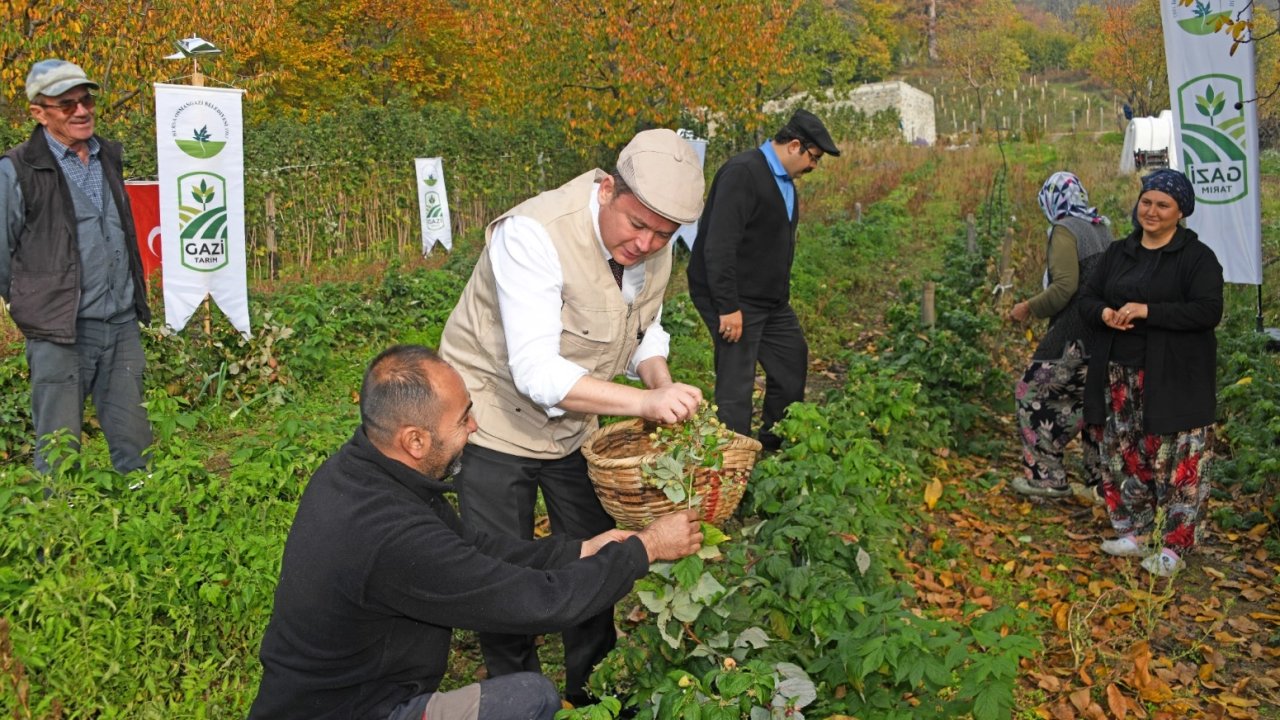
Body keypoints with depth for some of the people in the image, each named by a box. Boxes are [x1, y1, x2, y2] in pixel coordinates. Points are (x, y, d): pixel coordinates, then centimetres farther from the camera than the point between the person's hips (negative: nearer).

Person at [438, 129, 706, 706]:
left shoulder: (654, 249, -8)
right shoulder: (534, 235, -31)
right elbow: (537, 373, -36)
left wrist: (663, 384, -13)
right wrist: (645, 402, -43)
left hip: (574, 424, 7)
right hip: (496, 417, -6)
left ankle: (594, 692, 38)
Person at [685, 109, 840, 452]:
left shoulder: (785, 181, 11)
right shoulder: (742, 173, -19)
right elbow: (719, 245, -26)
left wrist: (782, 295, 17)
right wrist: (728, 307, -26)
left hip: (772, 300, 10)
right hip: (735, 300, -10)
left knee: (792, 364, 16)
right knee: (736, 386, -6)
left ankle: (774, 450, 32)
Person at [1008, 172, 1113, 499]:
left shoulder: (1065, 230, -11)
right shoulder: (1101, 228, 14)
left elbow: (1064, 287, -21)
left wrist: (1029, 308, -8)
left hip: (1074, 336, -8)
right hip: (1104, 333, 8)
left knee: (1032, 394, 3)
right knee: (1088, 401, 16)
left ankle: (1046, 476, 6)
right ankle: (1101, 481, 21)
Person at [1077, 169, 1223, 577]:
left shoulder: (1197, 256, -6)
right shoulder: (1119, 253, 12)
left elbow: (1208, 312, -16)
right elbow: (1087, 296, 14)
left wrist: (1146, 311, -21)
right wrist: (1105, 313, -10)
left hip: (1174, 379, -6)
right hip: (1121, 375, 6)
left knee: (1176, 462, -2)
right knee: (1125, 455, 12)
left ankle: (1174, 547, 8)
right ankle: (1133, 533, 26)